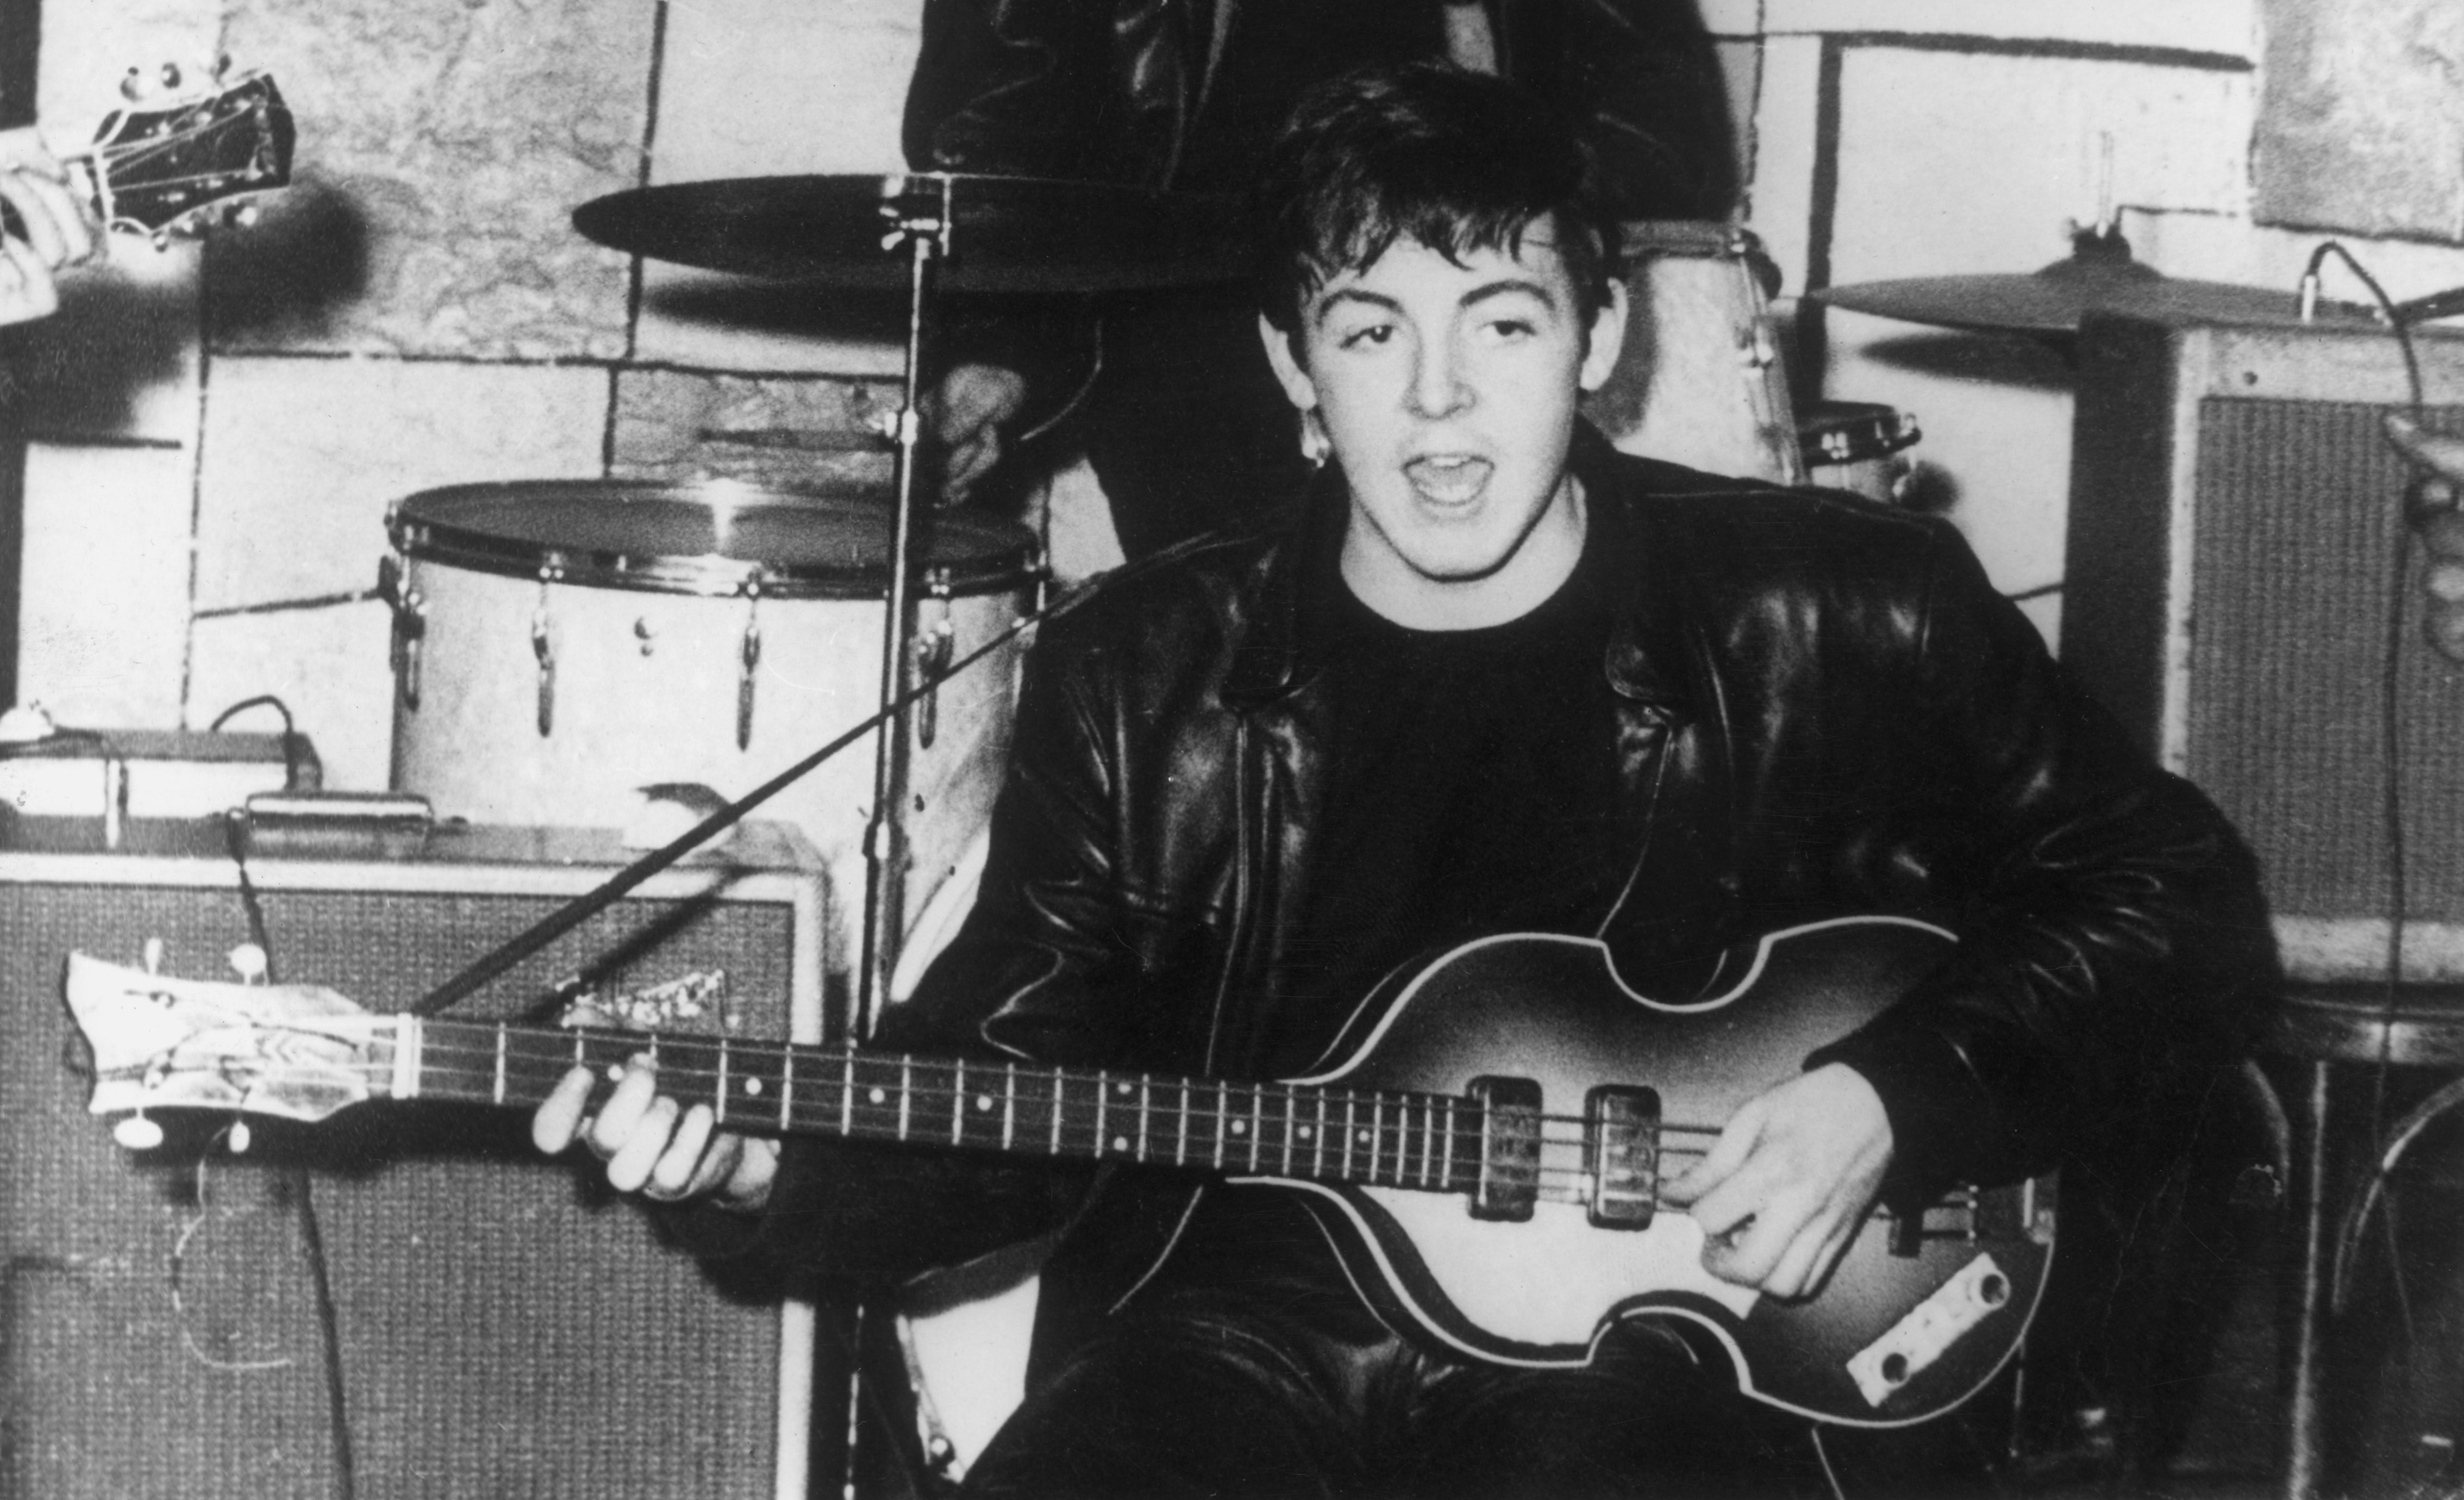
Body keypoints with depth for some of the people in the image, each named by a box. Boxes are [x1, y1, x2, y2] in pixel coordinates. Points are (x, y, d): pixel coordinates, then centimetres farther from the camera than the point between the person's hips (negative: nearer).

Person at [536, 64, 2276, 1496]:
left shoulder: (1838, 617, 0)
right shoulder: (1144, 678, 6)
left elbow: (2182, 908, 7)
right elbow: (1008, 1078, 9)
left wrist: (1895, 1095, -7)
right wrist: (768, 1163, -10)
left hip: (1652, 1332, -1)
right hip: (1242, 1329, 2)